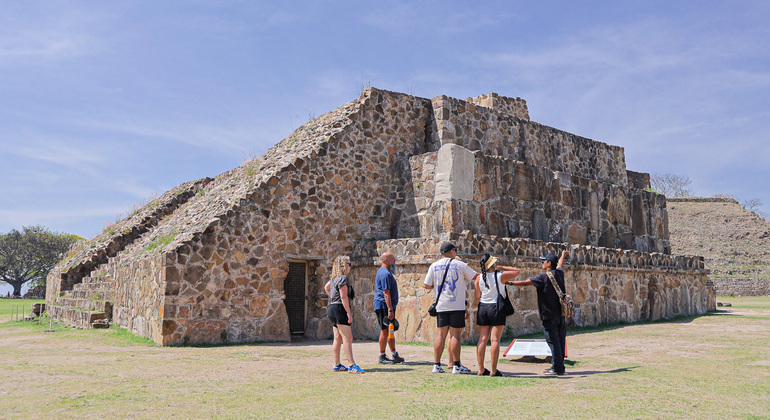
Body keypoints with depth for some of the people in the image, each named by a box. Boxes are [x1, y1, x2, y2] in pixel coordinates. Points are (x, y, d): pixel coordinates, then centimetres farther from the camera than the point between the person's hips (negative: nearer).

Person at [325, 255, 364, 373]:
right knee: (347, 338, -11)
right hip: (340, 309, -10)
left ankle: (337, 365, 15)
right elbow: (343, 297, -20)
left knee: (338, 339, 11)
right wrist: (349, 313, -19)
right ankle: (352, 365, -13)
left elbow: (326, 287, 34)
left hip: (333, 308, 10)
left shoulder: (334, 278, 15)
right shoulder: (343, 278, -14)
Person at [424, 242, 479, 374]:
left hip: (441, 306, 3)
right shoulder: (460, 265, -1)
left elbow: (426, 285, 6)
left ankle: (436, 365, 9)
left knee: (441, 334, 8)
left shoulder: (434, 266, 6)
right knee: (455, 335, -1)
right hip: (457, 305, -3)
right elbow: (476, 277, 7)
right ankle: (456, 365, 2)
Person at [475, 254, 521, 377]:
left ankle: (481, 369, 8)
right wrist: (502, 268, 8)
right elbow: (517, 271, 5)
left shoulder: (479, 278, 0)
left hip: (483, 308, 4)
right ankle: (494, 370, -2)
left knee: (482, 339, 6)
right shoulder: (501, 276, -9)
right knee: (495, 340, -3)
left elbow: (477, 297, 6)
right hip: (496, 308, -4)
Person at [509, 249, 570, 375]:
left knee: (553, 341, -5)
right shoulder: (559, 273, 10)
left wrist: (510, 283, -12)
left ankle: (557, 368, -4)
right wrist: (563, 255, 53)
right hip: (560, 314, 8)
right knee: (560, 340, 10)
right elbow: (559, 264, 32)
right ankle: (559, 366, 17)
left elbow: (526, 283, -17)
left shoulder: (544, 276, -12)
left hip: (549, 315, -8)